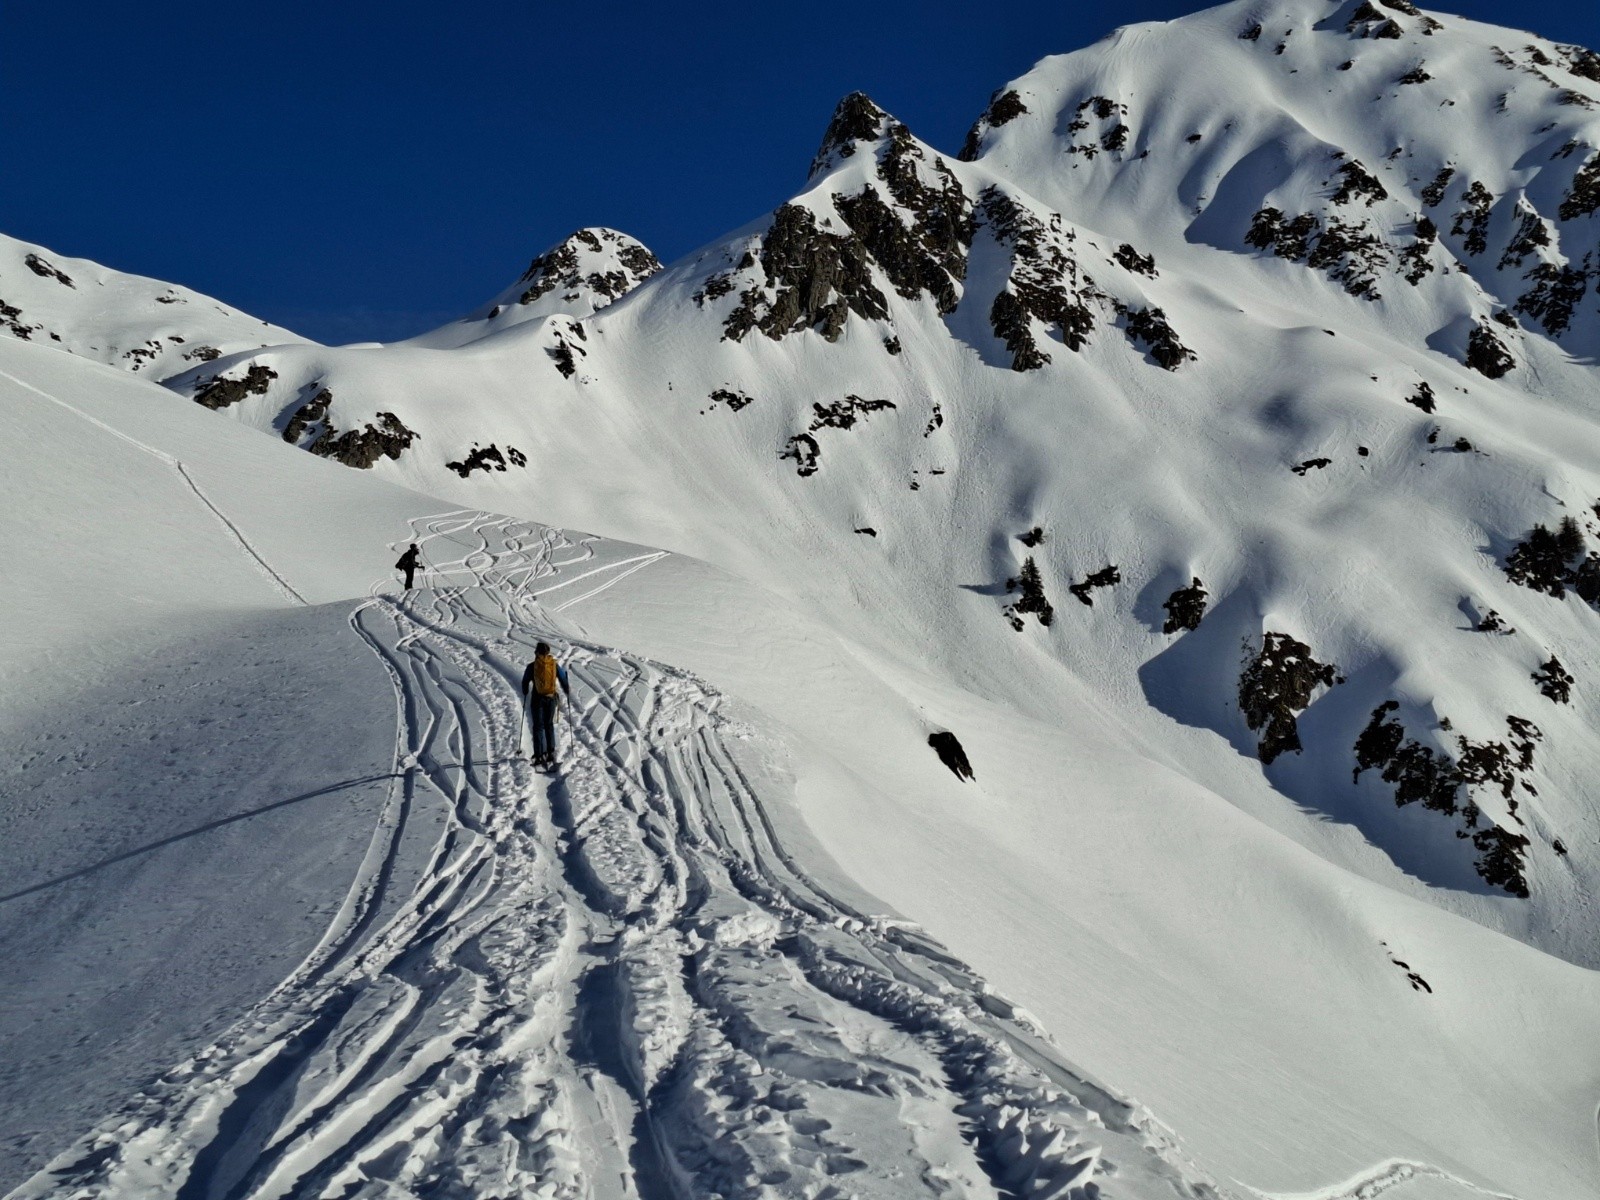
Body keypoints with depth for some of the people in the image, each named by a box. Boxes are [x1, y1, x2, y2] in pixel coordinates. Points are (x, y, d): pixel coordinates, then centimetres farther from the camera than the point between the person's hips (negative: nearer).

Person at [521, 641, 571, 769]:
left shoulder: (532, 666, -6)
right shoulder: (555, 665, -1)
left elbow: (525, 682, 6)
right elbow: (564, 681, 6)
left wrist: (525, 693, 26)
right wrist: (568, 693, 23)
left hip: (537, 698, -2)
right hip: (551, 698, 2)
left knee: (538, 727, 3)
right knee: (549, 725, 17)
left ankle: (539, 756, -4)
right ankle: (551, 752, 10)